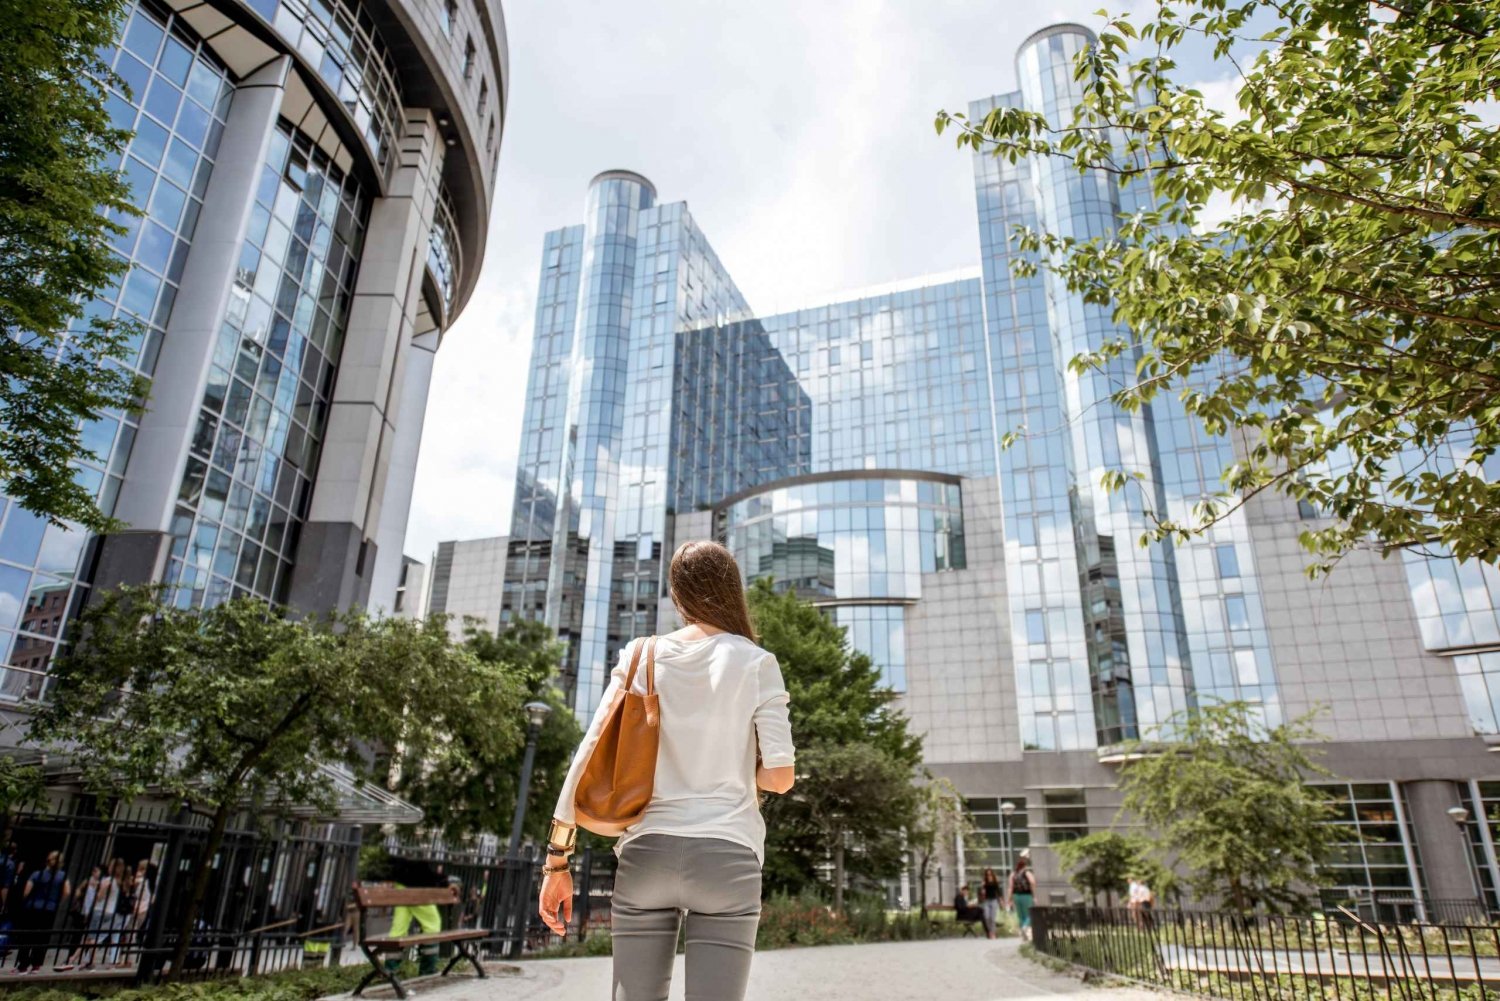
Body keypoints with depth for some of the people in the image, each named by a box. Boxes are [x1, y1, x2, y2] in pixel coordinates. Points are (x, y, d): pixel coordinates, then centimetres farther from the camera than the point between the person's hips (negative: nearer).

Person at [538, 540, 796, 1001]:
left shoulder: (641, 655, 5)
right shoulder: (755, 663, 0)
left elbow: (588, 756, 0)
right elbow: (781, 775, -5)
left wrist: (557, 858, 5)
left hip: (646, 854, 2)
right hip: (725, 858, -2)